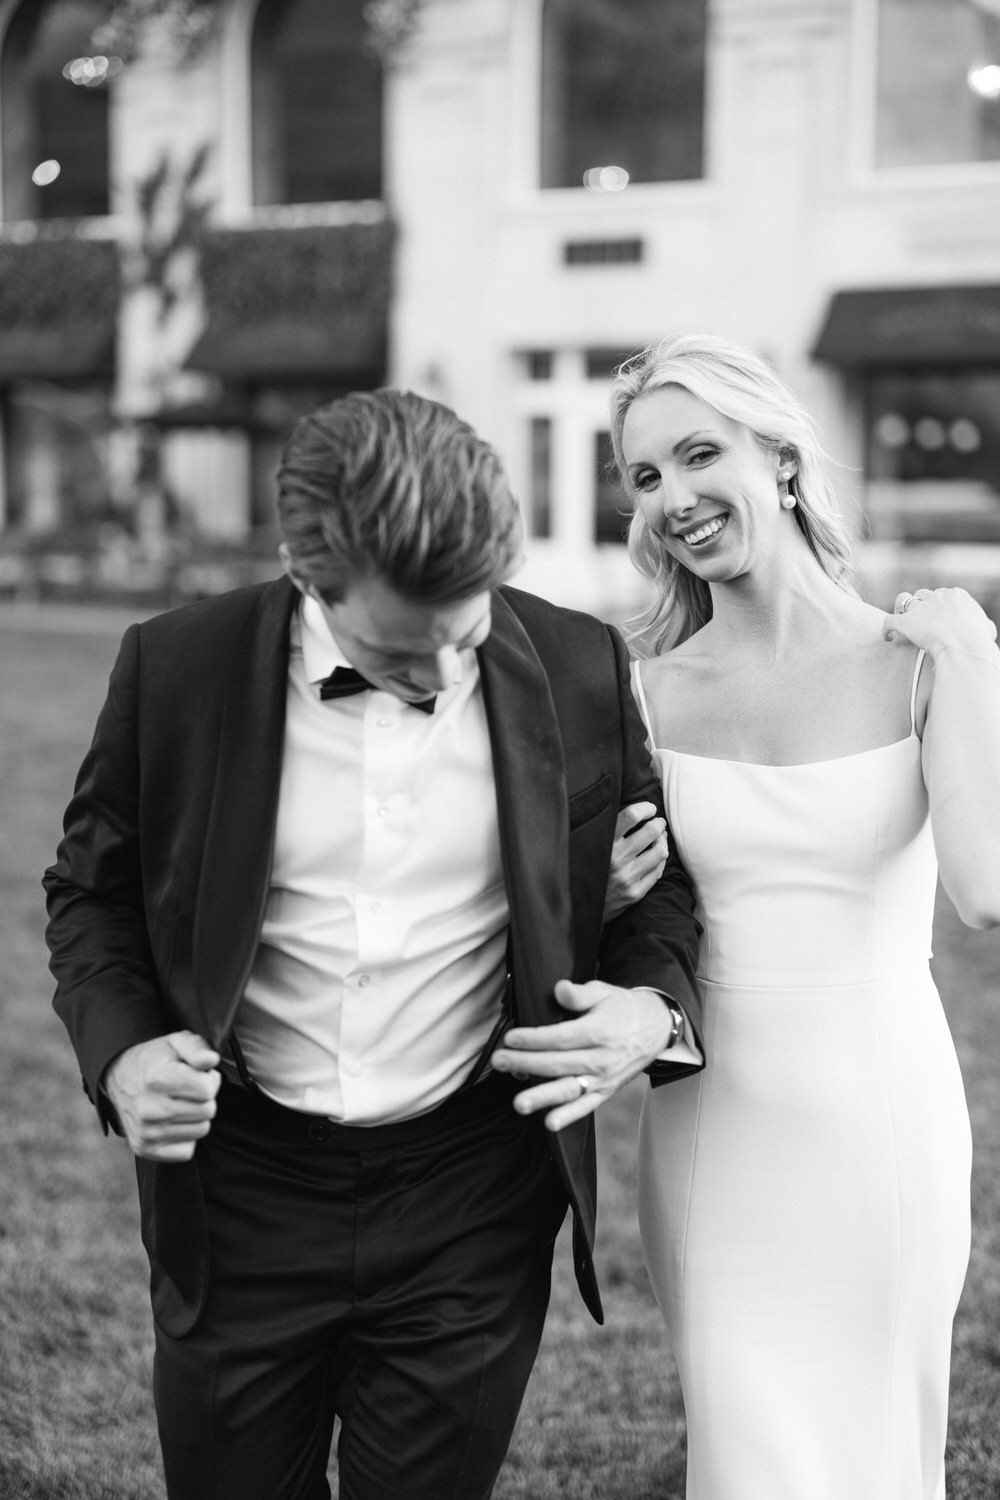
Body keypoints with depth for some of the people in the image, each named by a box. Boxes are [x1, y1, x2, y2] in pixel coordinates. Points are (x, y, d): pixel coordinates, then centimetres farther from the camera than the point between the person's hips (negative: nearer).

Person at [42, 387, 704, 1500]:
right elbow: (91, 887, 4)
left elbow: (657, 876, 7)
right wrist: (120, 1050, -14)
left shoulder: (578, 668, -7)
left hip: (473, 1199, 0)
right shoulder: (177, 669, -9)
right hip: (239, 1187, 0)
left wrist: (655, 1003, -13)